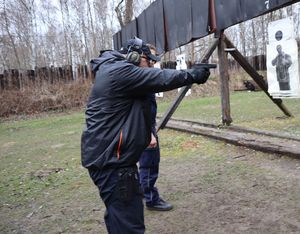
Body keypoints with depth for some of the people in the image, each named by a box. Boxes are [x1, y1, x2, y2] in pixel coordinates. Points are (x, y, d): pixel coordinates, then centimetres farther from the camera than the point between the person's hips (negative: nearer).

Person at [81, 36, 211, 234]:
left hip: (110, 156, 11)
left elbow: (153, 80, 19)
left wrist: (189, 74, 11)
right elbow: (161, 79, -15)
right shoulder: (120, 71, -16)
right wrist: (193, 75, 0)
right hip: (110, 159, -11)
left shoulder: (116, 71, 16)